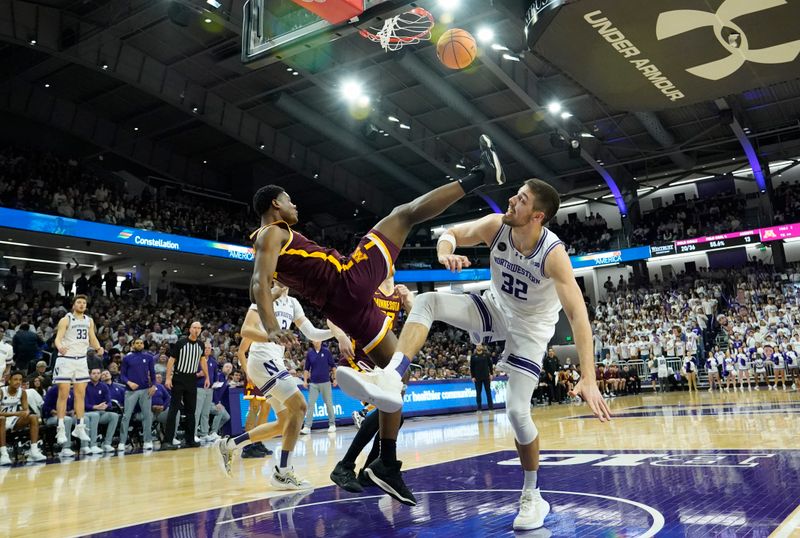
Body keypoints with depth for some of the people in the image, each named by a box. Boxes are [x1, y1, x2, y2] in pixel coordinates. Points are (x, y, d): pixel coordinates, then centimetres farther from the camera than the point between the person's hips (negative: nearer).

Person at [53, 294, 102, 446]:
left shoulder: (89, 321, 10)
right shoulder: (65, 320, -6)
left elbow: (92, 338, 12)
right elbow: (58, 338, -15)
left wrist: (98, 348, -9)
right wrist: (60, 347, -37)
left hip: (81, 360, 5)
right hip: (66, 359, -5)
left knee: (80, 394, 7)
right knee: (64, 394, -4)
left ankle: (79, 427, 13)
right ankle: (61, 429, 1)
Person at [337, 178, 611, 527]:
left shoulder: (553, 253, -31)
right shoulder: (495, 226, -19)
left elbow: (578, 314, -35)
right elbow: (450, 234, -3)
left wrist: (588, 378, -45)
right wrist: (445, 253, -30)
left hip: (531, 327, -4)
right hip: (495, 308, 4)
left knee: (517, 411, -12)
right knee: (426, 302, -20)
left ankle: (532, 496, 13)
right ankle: (389, 380, -34)